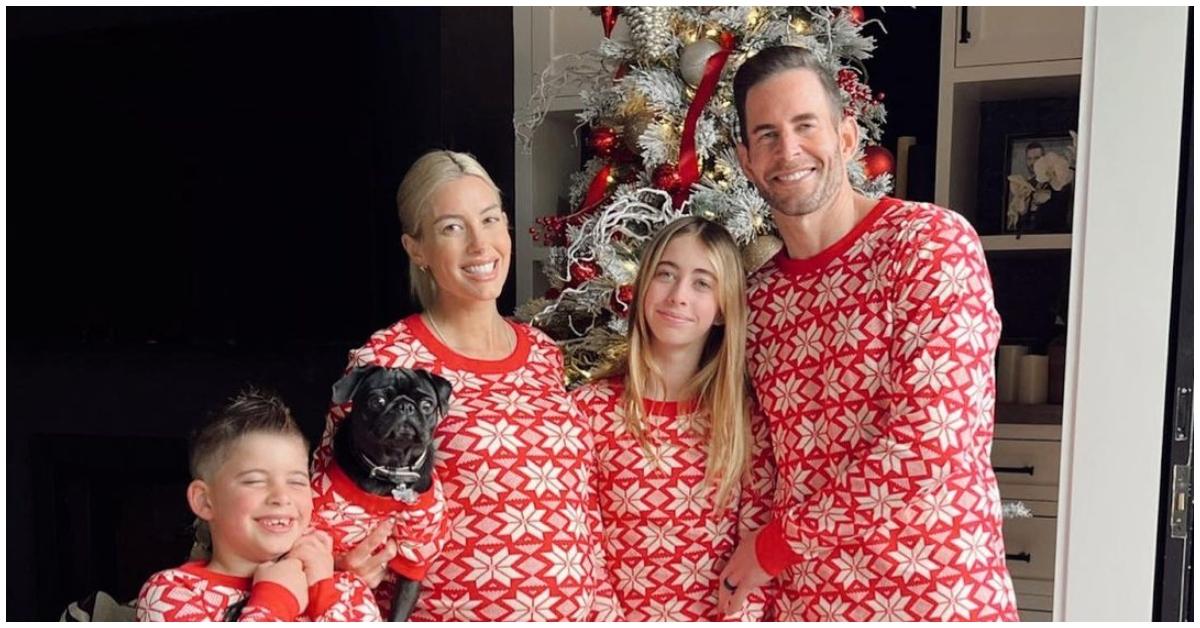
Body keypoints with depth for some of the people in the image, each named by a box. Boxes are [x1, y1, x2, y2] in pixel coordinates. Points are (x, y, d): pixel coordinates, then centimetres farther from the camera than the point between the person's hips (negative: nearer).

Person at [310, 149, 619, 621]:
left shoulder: (543, 353, 2)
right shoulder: (387, 360, -13)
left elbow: (582, 503, 7)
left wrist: (603, 611, 7)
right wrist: (358, 562, -26)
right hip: (444, 614, -4)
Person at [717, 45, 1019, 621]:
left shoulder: (933, 240, -12)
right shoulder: (760, 297, 4)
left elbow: (931, 445, -20)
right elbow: (780, 458, 9)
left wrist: (778, 543, -11)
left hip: (936, 597, -5)